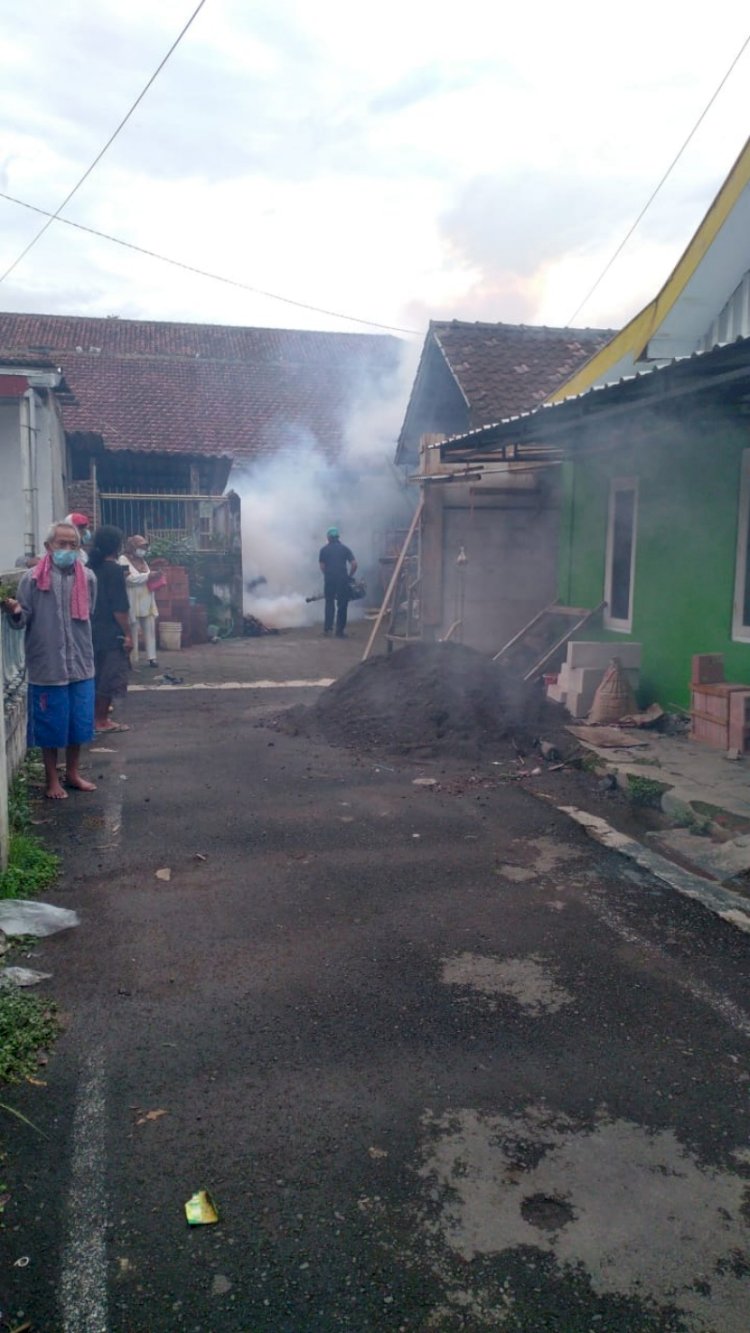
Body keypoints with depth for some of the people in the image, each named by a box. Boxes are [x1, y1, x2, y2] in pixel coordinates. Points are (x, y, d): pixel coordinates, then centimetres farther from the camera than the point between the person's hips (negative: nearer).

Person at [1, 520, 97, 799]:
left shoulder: (87, 578, 3)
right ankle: (52, 779, 23)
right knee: (50, 724, 6)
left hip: (81, 664, 3)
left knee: (79, 722, 11)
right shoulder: (32, 579, -8)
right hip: (47, 666, -3)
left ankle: (73, 773, 30)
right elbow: (23, 620, -6)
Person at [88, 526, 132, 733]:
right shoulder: (114, 569, -15)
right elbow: (119, 607, -18)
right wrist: (127, 634, -14)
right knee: (110, 677, 0)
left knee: (97, 675, 16)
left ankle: (96, 715, 23)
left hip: (93, 630, 8)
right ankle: (102, 720, 5)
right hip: (111, 633, -8)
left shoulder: (91, 567, 8)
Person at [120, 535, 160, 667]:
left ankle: (152, 657, 3)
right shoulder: (123, 560, -4)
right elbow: (128, 578, -17)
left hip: (147, 602, 7)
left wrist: (153, 577, 8)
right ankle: (133, 660, 3)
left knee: (150, 630, 2)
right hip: (134, 603, -7)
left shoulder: (142, 561, 20)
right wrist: (148, 576, -17)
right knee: (133, 632, -3)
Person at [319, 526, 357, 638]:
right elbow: (354, 564, -1)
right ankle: (340, 631, 4)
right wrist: (349, 575, 12)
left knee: (329, 603, 17)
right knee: (342, 605, 6)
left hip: (329, 579, 0)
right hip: (343, 579, 0)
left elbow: (322, 566, 1)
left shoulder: (324, 549, 5)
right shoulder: (345, 548, 7)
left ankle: (327, 628, 10)